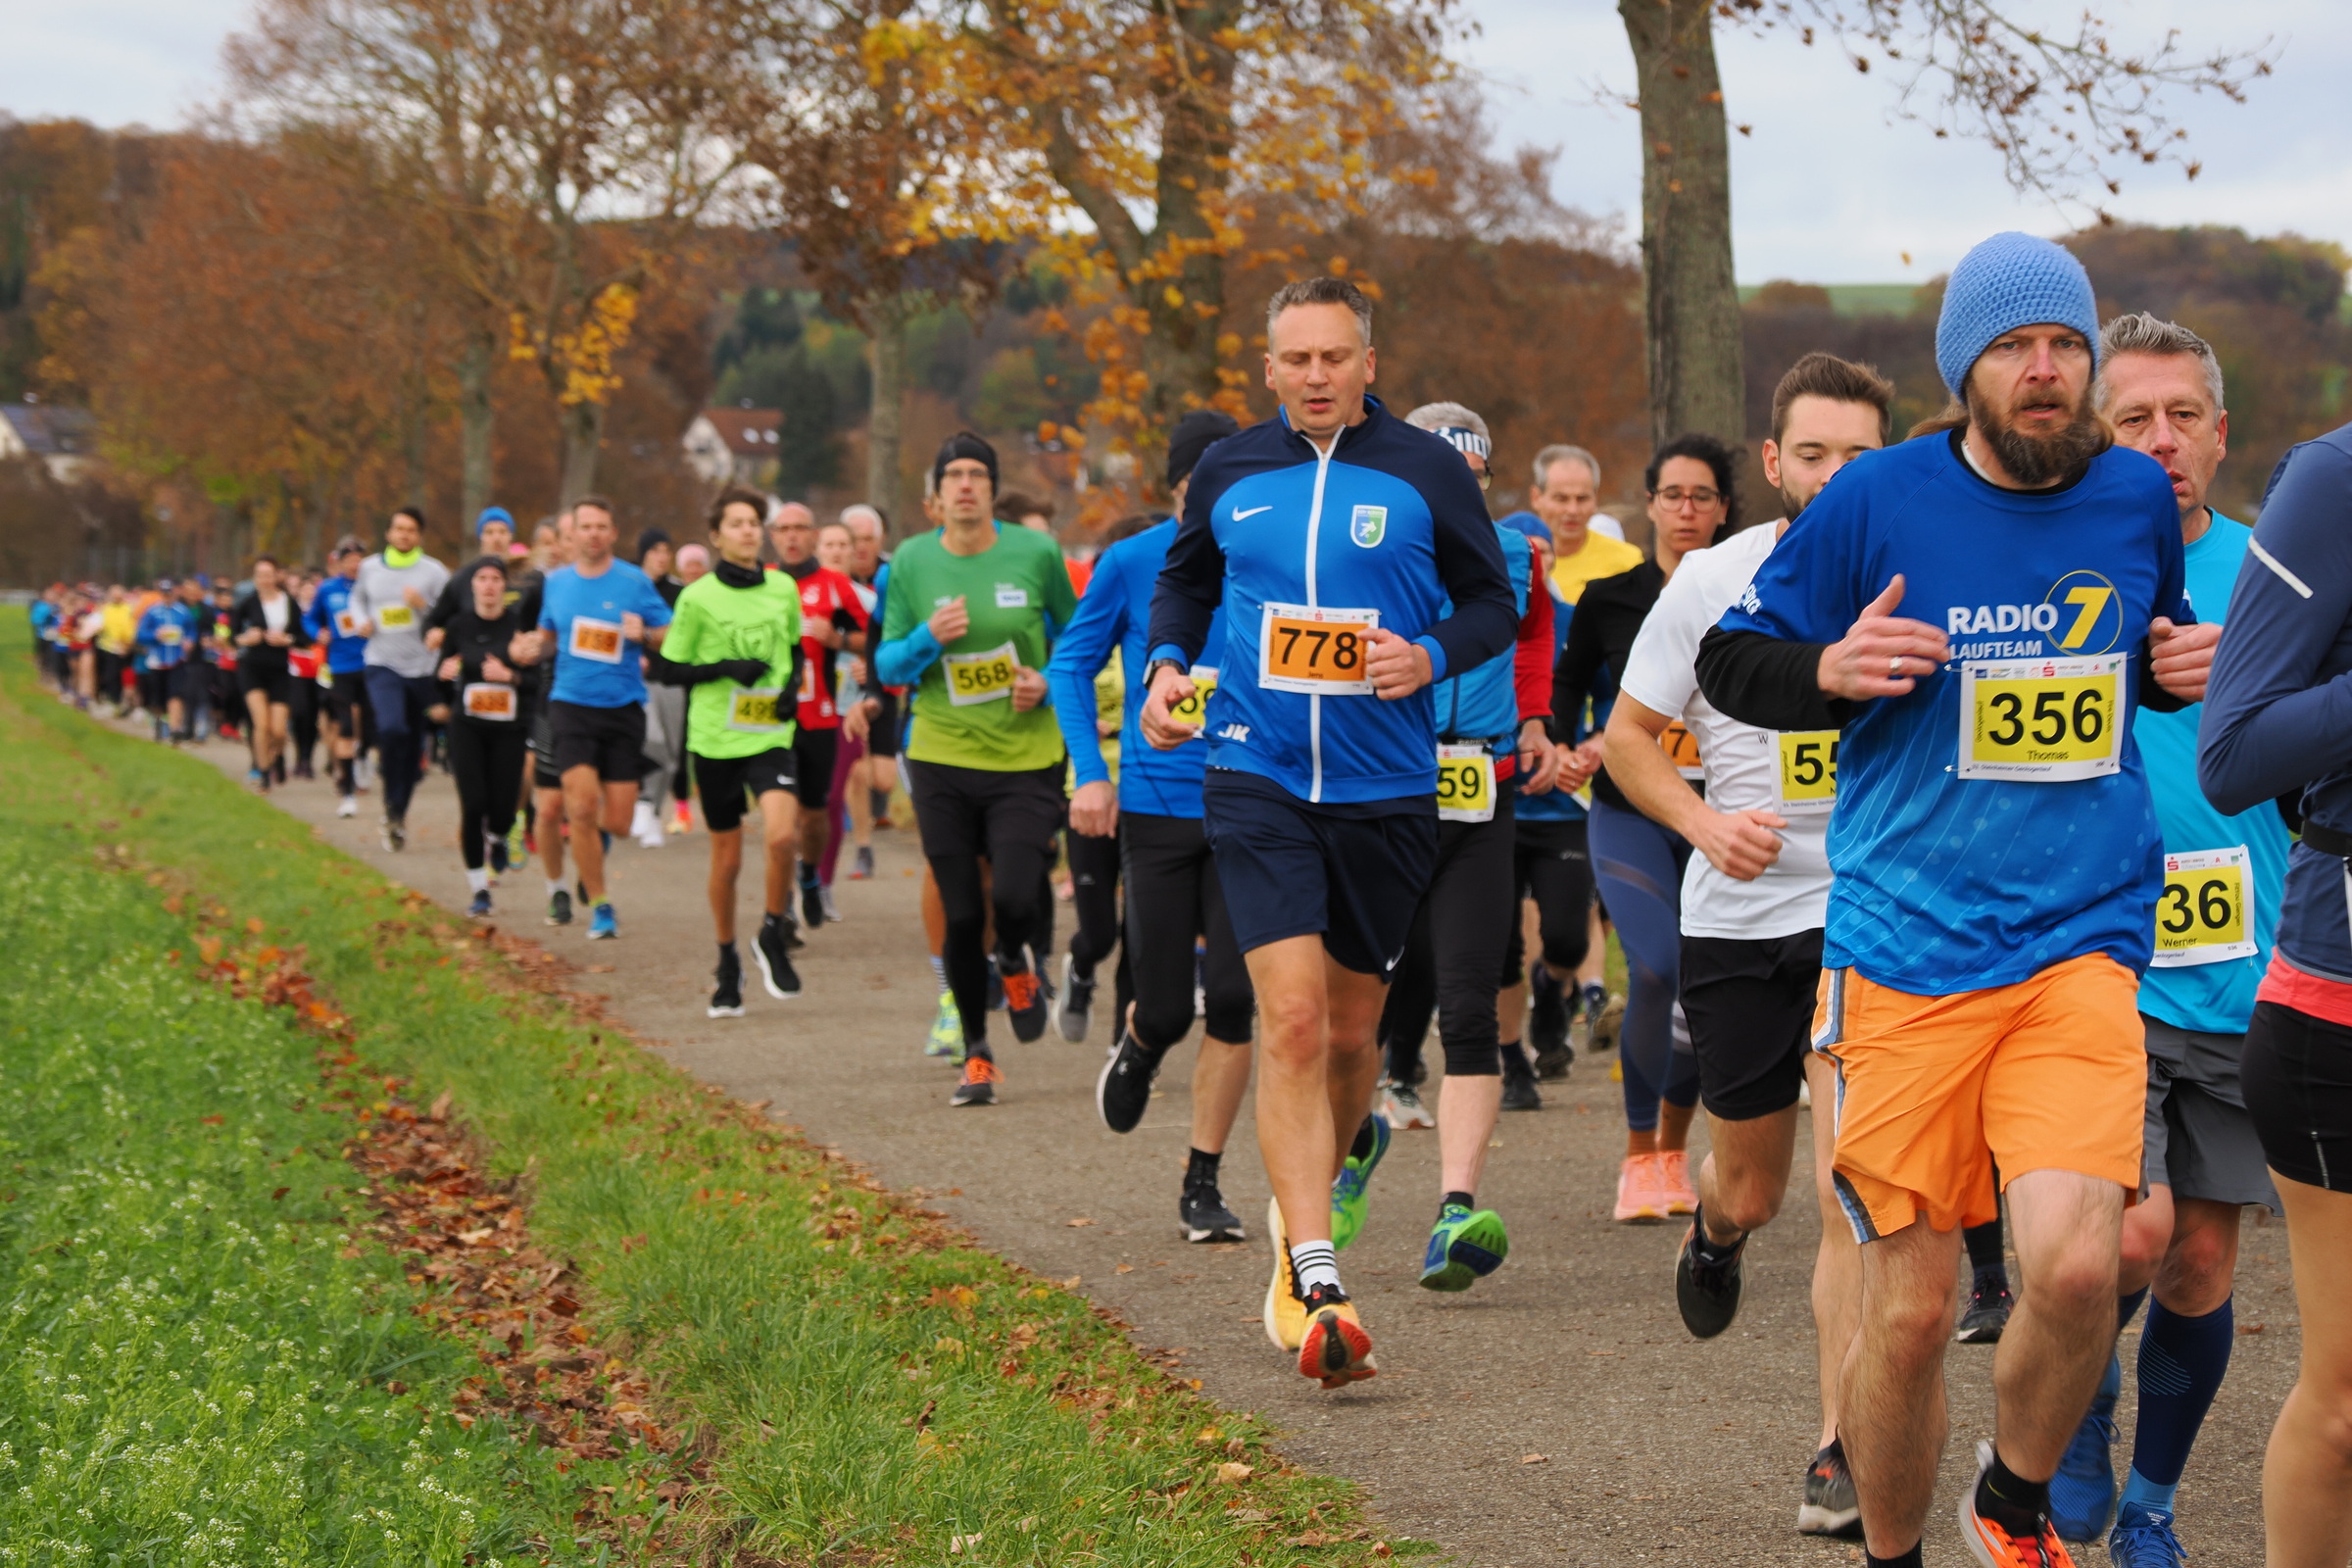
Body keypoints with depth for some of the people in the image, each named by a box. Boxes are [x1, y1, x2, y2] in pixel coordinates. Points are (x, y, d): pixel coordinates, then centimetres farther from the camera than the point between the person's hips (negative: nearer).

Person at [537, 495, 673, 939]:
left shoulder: (635, 582, -1)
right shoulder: (556, 582, 8)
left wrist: (644, 635, -18)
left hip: (623, 707, -1)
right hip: (571, 705, 1)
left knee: (617, 820, -2)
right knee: (582, 807, -14)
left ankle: (592, 837, 36)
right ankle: (599, 907, -3)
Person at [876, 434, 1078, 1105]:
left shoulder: (1035, 553, -2)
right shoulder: (911, 562, 0)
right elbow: (888, 664, 5)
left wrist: (1049, 680, -7)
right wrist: (929, 639, -15)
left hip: (1026, 756, -1)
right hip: (942, 756, 1)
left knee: (1014, 898, -16)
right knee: (961, 915, 2)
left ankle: (1019, 964, 22)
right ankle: (976, 1055, 20)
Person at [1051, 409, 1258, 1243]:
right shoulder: (1130, 563, -2)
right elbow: (1071, 664, 7)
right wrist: (1090, 773, -4)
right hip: (1156, 807, 0)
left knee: (1231, 1002, -6)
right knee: (1167, 1010, 1)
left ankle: (1203, 1187, 7)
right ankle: (1135, 1043, 40)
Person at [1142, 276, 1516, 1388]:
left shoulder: (1425, 472, -1)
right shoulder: (1229, 473, 5)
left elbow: (1493, 602, 5)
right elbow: (1186, 579, 23)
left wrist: (1432, 656, -14)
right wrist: (1167, 663, 4)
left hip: (1386, 794, 0)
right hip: (1258, 785, 0)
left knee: (1348, 1028, 12)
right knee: (1291, 1017, -14)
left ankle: (1340, 1156, 46)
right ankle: (1315, 1288, -17)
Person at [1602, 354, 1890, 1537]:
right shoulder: (1711, 581, -3)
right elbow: (1628, 735, 5)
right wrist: (1704, 821, -12)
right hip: (1738, 919, 1)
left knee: (1851, 1195, -13)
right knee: (1753, 1188, 15)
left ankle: (1840, 1452, -6)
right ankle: (1714, 1226, 54)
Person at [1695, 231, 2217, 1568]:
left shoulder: (2137, 497, 8)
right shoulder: (1878, 500, -2)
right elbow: (1731, 662, 5)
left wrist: (2183, 671, 5)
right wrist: (1832, 669, -15)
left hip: (2082, 942, 1)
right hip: (1908, 946, -1)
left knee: (2075, 1265, -19)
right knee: (1911, 1308, 0)